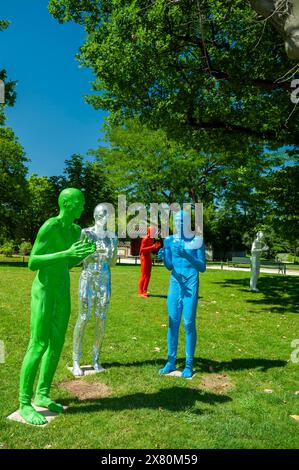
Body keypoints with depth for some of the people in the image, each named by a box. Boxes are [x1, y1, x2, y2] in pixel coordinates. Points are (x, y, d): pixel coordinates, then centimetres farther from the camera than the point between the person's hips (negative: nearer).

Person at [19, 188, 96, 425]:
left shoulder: (73, 230, 10)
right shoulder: (48, 227, -17)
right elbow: (32, 264, -18)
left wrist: (84, 254, 0)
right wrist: (67, 253, -28)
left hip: (62, 290, 8)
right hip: (44, 291, -8)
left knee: (57, 343, 10)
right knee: (38, 346, -5)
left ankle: (42, 395, 23)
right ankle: (24, 404, 10)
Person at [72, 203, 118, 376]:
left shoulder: (112, 236, 5)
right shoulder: (86, 233, -5)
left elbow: (113, 262, 7)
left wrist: (114, 247, -8)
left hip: (105, 280, 4)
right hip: (87, 279, -3)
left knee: (102, 320, 6)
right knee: (83, 318, -3)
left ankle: (96, 360, 20)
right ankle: (76, 361, 11)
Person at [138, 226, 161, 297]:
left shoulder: (151, 239, 11)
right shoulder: (145, 239, -15)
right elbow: (142, 249, -22)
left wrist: (156, 246, 2)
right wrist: (152, 247, -28)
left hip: (149, 258, 9)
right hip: (144, 258, -9)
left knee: (148, 275, 10)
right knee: (144, 275, -7)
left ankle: (144, 291, 18)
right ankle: (140, 292, -3)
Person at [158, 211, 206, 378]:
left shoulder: (197, 240, -4)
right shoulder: (170, 240, 6)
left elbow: (202, 268, -6)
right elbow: (170, 266, 11)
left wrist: (187, 256, -21)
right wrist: (163, 257, -11)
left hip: (191, 284, -4)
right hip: (175, 283, 4)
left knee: (189, 323, -2)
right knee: (173, 323, 5)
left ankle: (189, 364, 10)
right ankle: (171, 362, 16)